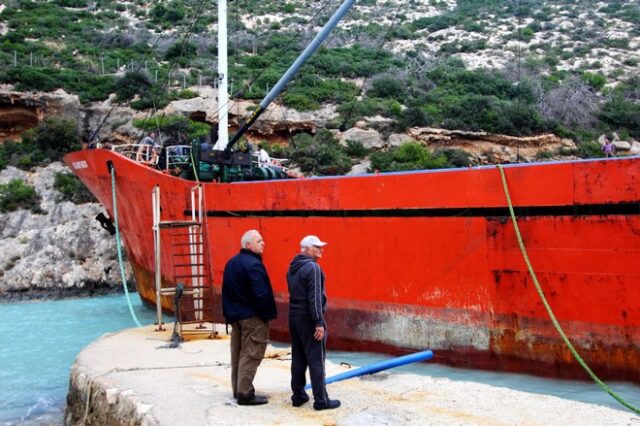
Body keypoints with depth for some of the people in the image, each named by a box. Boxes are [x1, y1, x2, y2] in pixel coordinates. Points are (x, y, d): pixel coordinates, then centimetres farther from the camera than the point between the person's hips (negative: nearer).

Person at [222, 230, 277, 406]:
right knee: (250, 355, -4)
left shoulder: (232, 263, 11)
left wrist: (230, 314, 17)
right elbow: (261, 294, -22)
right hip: (252, 317, -9)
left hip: (235, 315, 9)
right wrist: (268, 314, -12)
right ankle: (245, 393, -1)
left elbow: (227, 291, 15)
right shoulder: (253, 265, -18)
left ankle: (238, 389, 25)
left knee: (238, 353, 16)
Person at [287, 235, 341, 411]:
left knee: (298, 358, 12)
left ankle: (298, 395, 17)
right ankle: (321, 400, 0)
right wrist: (319, 322, -19)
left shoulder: (292, 268, 11)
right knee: (316, 360, -4)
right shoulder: (312, 267, -16)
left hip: (294, 315, 9)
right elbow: (315, 297, -20)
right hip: (308, 317, -9)